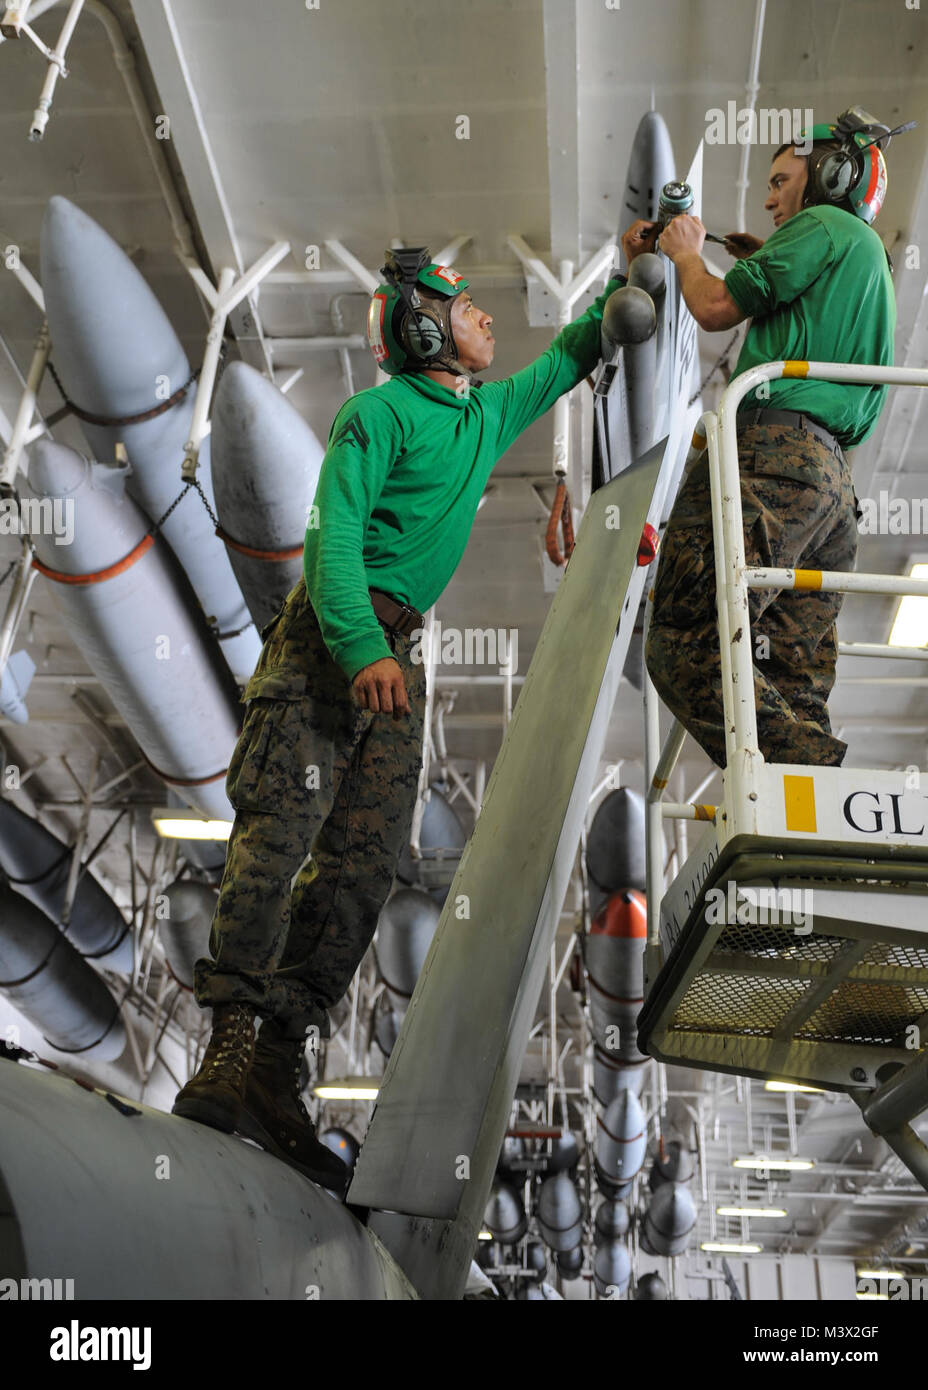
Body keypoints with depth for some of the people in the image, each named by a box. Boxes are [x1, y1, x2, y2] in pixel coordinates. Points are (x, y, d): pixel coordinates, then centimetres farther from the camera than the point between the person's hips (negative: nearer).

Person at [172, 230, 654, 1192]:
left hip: (394, 656, 7)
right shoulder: (380, 411, -1)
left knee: (364, 860, -6)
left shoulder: (490, 413, 23)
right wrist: (361, 646, -26)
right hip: (328, 641, -7)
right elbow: (336, 530, -13)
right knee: (282, 827, -17)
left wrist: (627, 281, 37)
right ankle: (227, 1053, -19)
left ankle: (275, 1077, -6)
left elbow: (567, 361, 41)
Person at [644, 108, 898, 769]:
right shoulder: (870, 256, 34)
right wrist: (767, 266, 36)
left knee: (685, 646, -18)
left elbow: (716, 308, 2)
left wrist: (686, 251, 21)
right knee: (795, 686, 4)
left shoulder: (824, 224, 5)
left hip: (774, 451, -10)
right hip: (833, 476, 10)